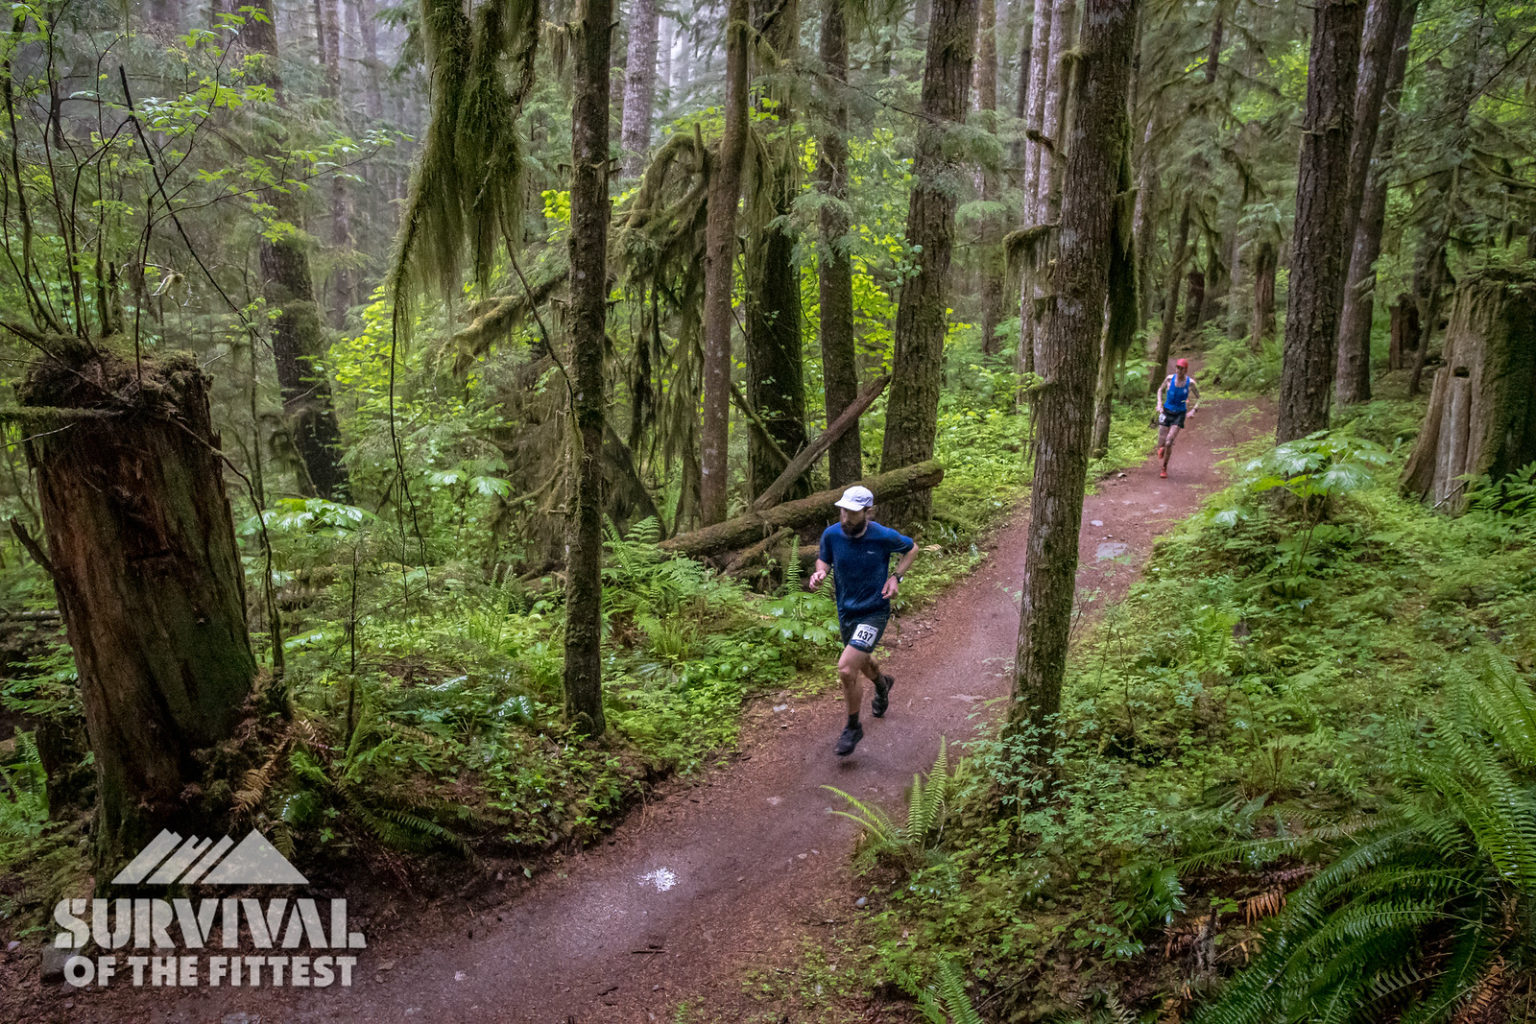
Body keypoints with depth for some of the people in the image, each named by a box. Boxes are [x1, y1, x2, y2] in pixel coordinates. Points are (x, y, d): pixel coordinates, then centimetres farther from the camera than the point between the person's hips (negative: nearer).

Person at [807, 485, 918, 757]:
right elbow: (824, 559, 7)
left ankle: (853, 727, 6)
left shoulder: (884, 536, -20)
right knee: (863, 662, 27)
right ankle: (882, 684, 65)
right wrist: (820, 572, -16)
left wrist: (896, 577, -12)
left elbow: (911, 548, 1)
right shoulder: (831, 534, -13)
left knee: (846, 669, -18)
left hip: (874, 612, -5)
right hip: (846, 611, 5)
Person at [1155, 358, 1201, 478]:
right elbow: (1160, 390, 14)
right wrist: (1159, 404, 0)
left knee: (1168, 443, -16)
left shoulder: (1190, 382, -9)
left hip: (1179, 415, -2)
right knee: (1161, 445, -1)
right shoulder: (1170, 378, -5)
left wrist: (1193, 410, -10)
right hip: (1166, 412, 2)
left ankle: (1164, 468, 3)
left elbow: (1199, 398, 5)